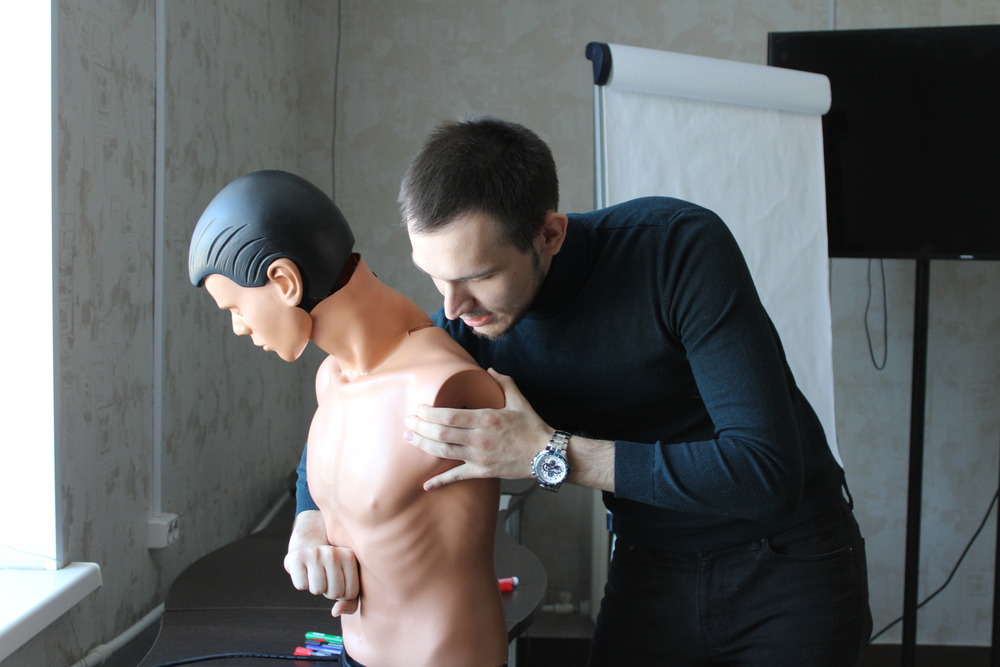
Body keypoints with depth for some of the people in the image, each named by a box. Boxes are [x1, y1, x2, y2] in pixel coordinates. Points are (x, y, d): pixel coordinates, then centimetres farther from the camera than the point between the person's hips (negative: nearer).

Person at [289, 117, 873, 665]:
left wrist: (551, 455, -33)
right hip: (649, 573, 4)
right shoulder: (469, 324, -12)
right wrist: (310, 523, -18)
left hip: (791, 563, -3)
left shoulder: (679, 246, -26)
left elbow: (767, 472, -32)